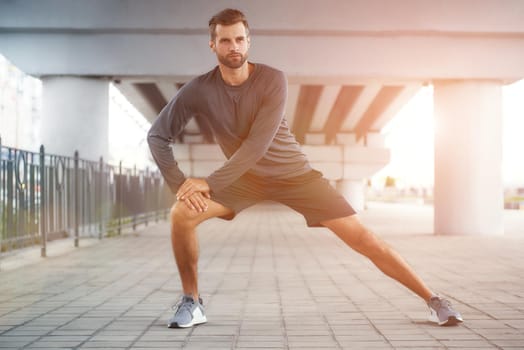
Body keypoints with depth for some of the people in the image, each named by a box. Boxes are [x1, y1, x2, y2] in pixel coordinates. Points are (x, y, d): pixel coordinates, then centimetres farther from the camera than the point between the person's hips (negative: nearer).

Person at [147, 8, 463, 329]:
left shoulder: (272, 80, -21)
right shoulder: (200, 90, -13)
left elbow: (257, 146, -26)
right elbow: (158, 136, -7)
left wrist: (210, 184, -28)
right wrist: (179, 183, -20)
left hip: (294, 173, -2)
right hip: (245, 177, 2)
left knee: (361, 237, -9)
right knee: (183, 213, -21)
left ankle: (434, 300, 2)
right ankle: (191, 303, -2)